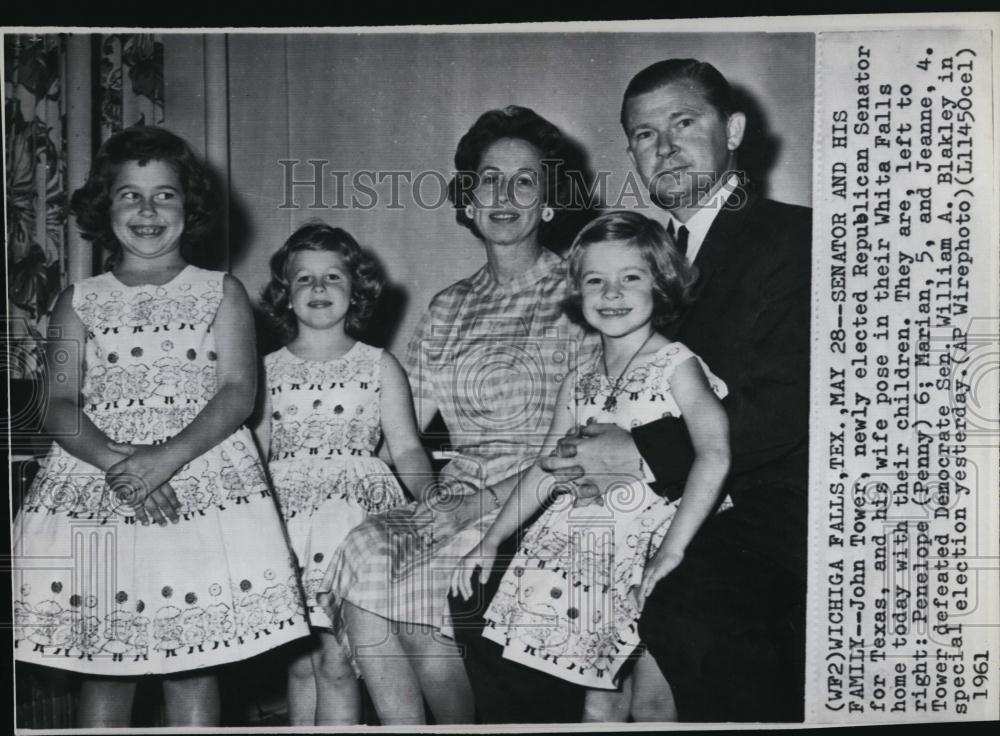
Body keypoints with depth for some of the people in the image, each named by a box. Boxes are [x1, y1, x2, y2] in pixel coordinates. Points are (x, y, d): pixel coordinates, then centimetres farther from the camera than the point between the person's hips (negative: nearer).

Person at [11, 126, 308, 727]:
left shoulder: (223, 293, 9)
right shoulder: (80, 302, 12)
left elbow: (238, 391, -2)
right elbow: (60, 405, 3)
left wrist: (167, 457, -17)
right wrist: (115, 461, -16)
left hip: (204, 485, -1)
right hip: (95, 485, 2)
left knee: (191, 666, -1)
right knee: (104, 668, 4)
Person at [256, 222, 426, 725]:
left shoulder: (379, 367, 9)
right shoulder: (268, 371, 13)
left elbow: (406, 447, 4)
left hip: (356, 503, -2)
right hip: (287, 508, 2)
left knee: (336, 660, -8)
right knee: (301, 661, 3)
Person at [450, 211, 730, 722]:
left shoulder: (677, 366, -6)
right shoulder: (578, 384, 12)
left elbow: (714, 454, -19)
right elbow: (545, 470, 16)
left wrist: (672, 551, -25)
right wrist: (490, 541, 11)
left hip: (651, 544, -5)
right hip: (588, 550, 5)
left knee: (650, 704, -2)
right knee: (600, 704, 7)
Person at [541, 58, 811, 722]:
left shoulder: (795, 237, 0)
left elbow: (790, 401, -12)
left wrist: (644, 452, -17)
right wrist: (594, 458, -4)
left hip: (762, 513, -5)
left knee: (684, 611, -35)